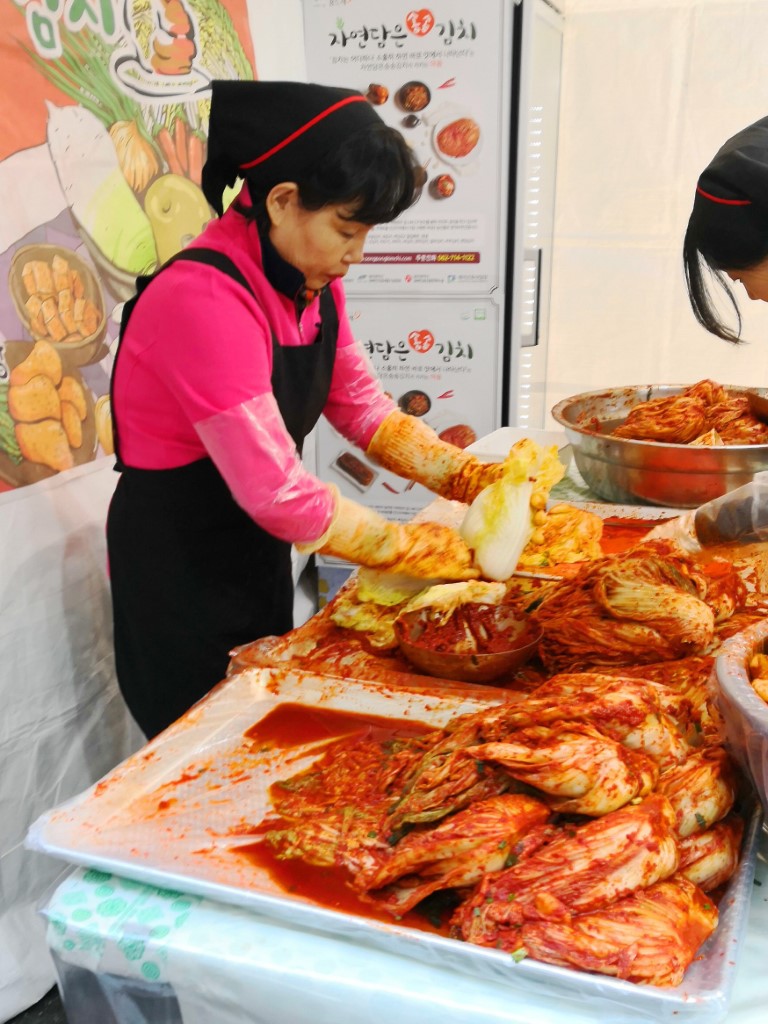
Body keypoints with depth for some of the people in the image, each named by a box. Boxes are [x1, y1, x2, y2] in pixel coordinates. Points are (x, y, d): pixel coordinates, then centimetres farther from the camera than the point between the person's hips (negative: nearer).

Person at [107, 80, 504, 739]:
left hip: (258, 554, 8)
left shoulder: (311, 281, -1)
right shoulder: (205, 300, -29)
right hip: (178, 576, -8)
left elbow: (362, 406, 3)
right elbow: (277, 492, -31)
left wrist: (472, 479, -10)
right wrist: (428, 550, -24)